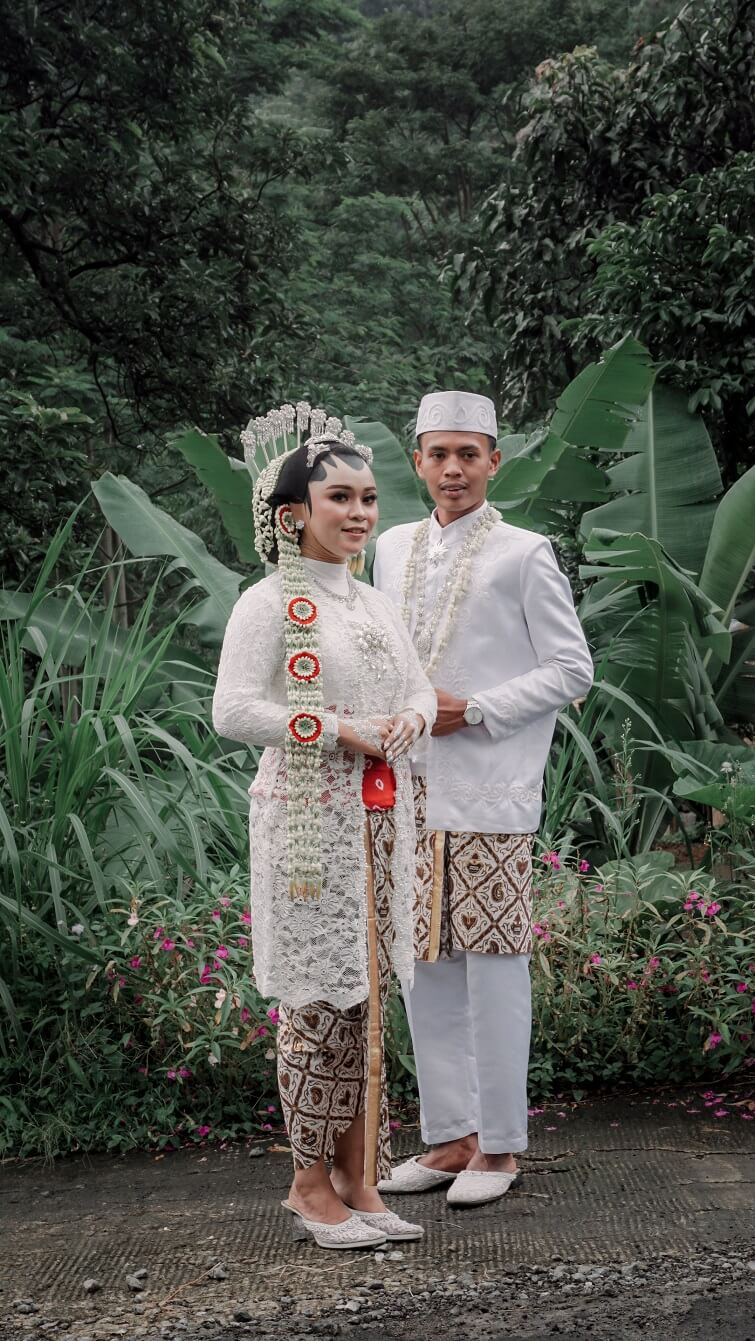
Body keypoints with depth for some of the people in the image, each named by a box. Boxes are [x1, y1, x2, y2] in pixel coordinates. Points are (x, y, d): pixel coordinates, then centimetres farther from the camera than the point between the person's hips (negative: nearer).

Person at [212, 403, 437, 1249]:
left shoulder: (373, 604, 15)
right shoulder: (268, 605, -8)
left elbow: (419, 687, 16)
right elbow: (233, 711, -17)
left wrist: (409, 720, -8)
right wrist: (340, 732, -20)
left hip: (379, 821, 7)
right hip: (308, 823, -7)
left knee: (366, 996, 10)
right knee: (318, 999, -2)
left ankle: (355, 1175, 20)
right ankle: (311, 1179, 12)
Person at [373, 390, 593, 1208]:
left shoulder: (523, 555, -3)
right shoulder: (393, 548, 13)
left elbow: (572, 668, -3)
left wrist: (473, 711, -11)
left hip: (487, 791, -5)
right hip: (408, 787, 6)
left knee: (493, 966, -1)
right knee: (423, 968, 9)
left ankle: (498, 1147, 11)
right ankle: (449, 1138, 21)